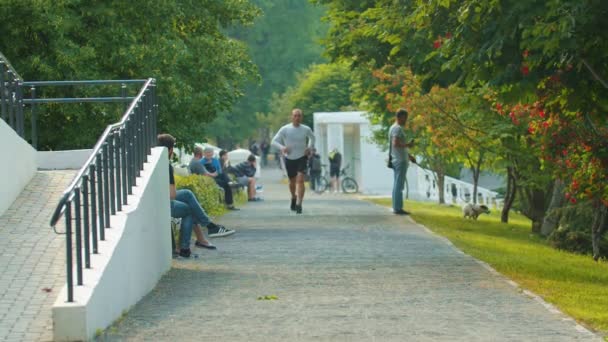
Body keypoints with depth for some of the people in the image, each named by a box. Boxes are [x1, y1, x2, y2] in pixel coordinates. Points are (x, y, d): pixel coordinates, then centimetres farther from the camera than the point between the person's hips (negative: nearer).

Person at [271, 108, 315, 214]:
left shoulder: (306, 129, -3)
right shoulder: (285, 129, -8)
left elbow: (312, 138, 18)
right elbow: (274, 141, -4)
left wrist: (309, 147, 1)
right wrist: (282, 147, -22)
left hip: (302, 157, -1)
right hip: (290, 158, 1)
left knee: (300, 180, -18)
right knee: (292, 181, 13)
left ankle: (299, 204, -18)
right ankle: (294, 197, 43)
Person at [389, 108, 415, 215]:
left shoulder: (393, 128, 18)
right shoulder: (398, 128, -13)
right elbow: (396, 143, -25)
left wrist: (408, 155, 22)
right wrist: (408, 145, -14)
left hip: (396, 160, 10)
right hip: (400, 161, -10)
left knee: (397, 185, 12)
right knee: (399, 185, -9)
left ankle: (397, 207, 15)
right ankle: (398, 208, -9)